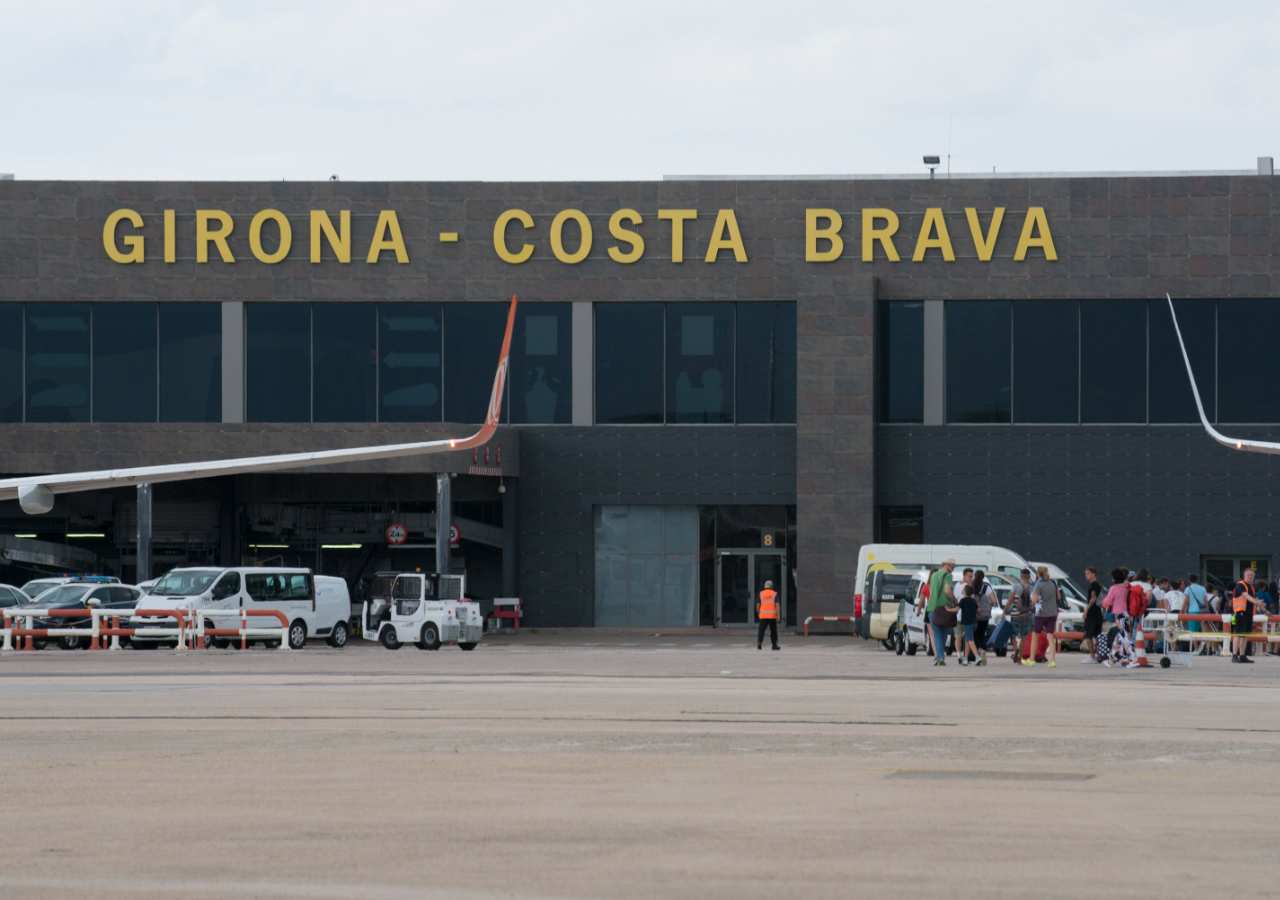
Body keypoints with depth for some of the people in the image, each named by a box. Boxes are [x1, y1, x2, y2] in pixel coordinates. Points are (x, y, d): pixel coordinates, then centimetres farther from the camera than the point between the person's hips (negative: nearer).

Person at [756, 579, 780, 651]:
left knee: (761, 630, -3)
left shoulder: (761, 594, 5)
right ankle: (774, 645, 18)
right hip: (772, 615, 0)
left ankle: (759, 642, -23)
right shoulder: (774, 594, 1)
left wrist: (758, 613, 21)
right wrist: (778, 615, -9)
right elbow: (777, 605, -8)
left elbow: (758, 605, 6)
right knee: (773, 631, 13)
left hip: (763, 616, 0)